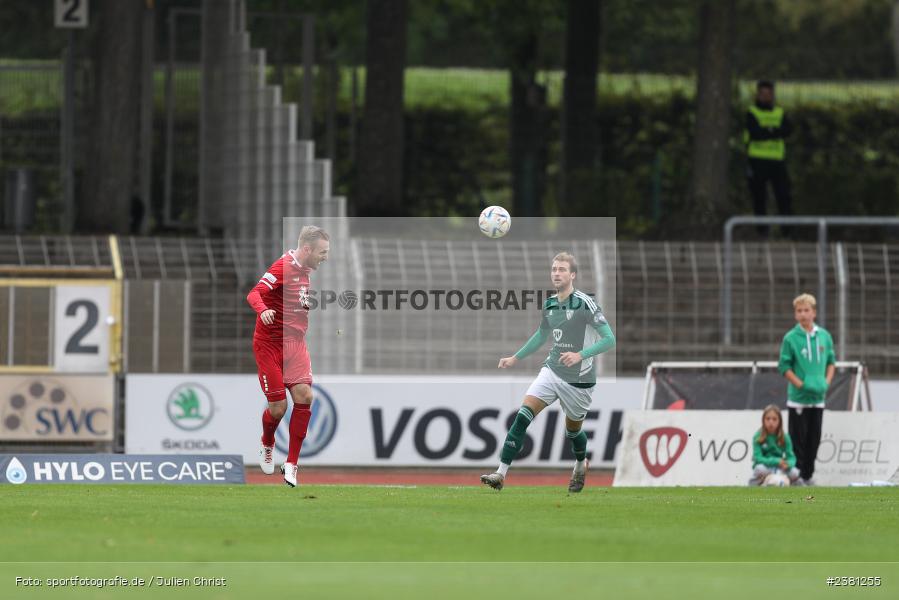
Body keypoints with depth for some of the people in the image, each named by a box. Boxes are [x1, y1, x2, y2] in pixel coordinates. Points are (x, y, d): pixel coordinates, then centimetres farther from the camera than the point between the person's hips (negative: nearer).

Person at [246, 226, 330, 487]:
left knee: (304, 395, -12)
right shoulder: (284, 267, -15)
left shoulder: (305, 271, 10)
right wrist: (263, 310, -44)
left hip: (295, 343, 7)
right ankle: (267, 446, 30)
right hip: (270, 345, -7)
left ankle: (291, 464, -4)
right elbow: (255, 293, -25)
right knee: (278, 407, -6)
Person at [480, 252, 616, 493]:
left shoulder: (585, 303, -16)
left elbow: (609, 340, -18)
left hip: (578, 378, -5)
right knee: (522, 416, -14)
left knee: (573, 429, 14)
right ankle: (501, 474, -17)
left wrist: (581, 355, -30)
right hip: (552, 371, 5)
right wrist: (516, 358, 24)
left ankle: (581, 465, 49)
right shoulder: (549, 304, 4)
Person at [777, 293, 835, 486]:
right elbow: (784, 366, -6)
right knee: (798, 440, -3)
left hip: (818, 398, 4)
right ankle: (797, 475, 1)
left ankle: (808, 474, 17)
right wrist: (802, 385, -15)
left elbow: (831, 361, 14)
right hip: (798, 398, -4)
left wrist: (826, 382, -1)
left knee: (814, 438, 8)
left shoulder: (824, 336, 4)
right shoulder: (791, 338, -7)